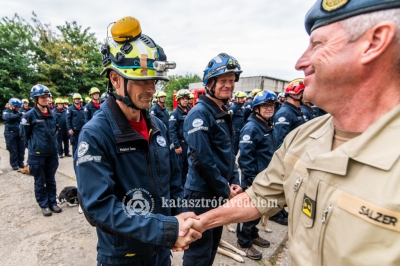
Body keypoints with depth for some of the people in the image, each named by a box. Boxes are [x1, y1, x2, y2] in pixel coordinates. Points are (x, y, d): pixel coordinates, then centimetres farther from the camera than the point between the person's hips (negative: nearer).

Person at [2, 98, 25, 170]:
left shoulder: (18, 112, 9)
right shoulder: (6, 112, -1)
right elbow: (9, 117, -24)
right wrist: (20, 114, -30)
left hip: (20, 133, 4)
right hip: (10, 134, -3)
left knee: (21, 149, 8)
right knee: (13, 150, 2)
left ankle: (20, 163, 23)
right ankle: (14, 164, 15)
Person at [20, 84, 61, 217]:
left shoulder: (52, 114, 5)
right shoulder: (29, 115, -10)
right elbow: (25, 135, -2)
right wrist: (34, 146, 2)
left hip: (52, 153, 5)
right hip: (37, 155, -4)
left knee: (51, 180, 15)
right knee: (40, 181, 10)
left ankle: (52, 202, 28)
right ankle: (44, 205, 24)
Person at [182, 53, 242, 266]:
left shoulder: (224, 112, 10)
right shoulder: (199, 113, -18)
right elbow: (202, 159, -24)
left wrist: (234, 181, 4)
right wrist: (225, 189, -15)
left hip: (220, 192, 9)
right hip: (202, 192, -9)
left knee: (212, 245, 24)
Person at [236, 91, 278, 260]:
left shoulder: (268, 126, 10)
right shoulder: (251, 127, -19)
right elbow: (245, 156, -23)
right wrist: (250, 180, -22)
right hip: (254, 179, -9)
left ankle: (252, 234, 41)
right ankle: (243, 242, 24)